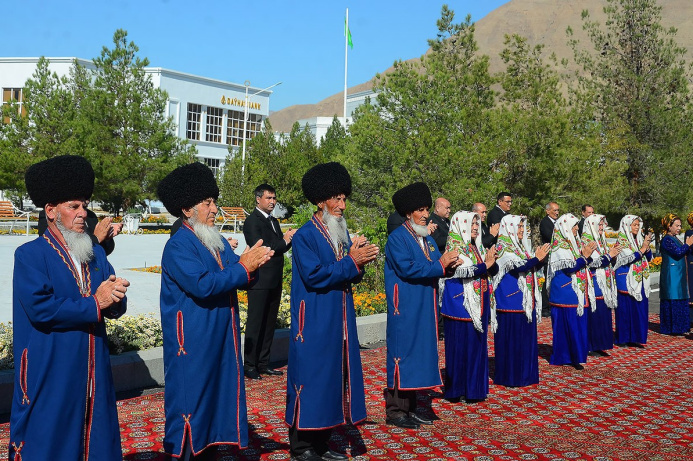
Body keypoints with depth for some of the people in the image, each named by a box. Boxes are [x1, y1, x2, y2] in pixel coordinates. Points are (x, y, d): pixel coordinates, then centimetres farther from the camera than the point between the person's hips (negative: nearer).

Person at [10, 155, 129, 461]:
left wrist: (115, 297, -17)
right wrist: (94, 304, -16)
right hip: (49, 375, -6)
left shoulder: (96, 254, 11)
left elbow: (115, 309, 6)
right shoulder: (30, 255, -7)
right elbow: (39, 308, -20)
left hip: (93, 373, 6)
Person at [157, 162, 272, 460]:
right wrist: (243, 267, -23)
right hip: (192, 343, -8)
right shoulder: (178, 246, -14)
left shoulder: (218, 241, 11)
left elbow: (239, 280, 6)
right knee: (191, 399, 2)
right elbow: (202, 285, -26)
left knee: (219, 393, 14)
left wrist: (254, 263, -15)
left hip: (222, 339, 8)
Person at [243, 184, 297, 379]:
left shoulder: (273, 221, 17)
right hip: (260, 281, -8)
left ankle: (263, 364, 21)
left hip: (274, 282, 8)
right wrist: (284, 241, -13)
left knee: (269, 324, 12)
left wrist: (289, 238, -4)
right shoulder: (252, 221, -10)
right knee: (255, 324, -1)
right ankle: (249, 366, 9)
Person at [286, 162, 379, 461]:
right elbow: (314, 276, -20)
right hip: (314, 324, -7)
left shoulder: (343, 234, 13)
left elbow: (352, 276, 12)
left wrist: (360, 261, -9)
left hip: (339, 324, 8)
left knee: (334, 377, 11)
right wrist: (350, 262, -18)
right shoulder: (305, 236, -10)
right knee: (311, 379, -1)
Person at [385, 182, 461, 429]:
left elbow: (435, 267, 12)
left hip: (424, 310, 8)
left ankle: (410, 407, 21)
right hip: (405, 309, -8)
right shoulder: (397, 238, -10)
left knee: (420, 353, 11)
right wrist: (439, 265, -19)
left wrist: (449, 263, -9)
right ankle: (395, 411, 6)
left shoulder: (427, 239, 16)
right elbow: (407, 269, -21)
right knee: (402, 353, -4)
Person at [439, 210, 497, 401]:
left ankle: (474, 387, 20)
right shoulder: (454, 246, -8)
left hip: (479, 305, 7)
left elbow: (493, 271, 10)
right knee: (460, 346, -2)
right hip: (460, 304, -7)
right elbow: (462, 271, -22)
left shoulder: (477, 247, 14)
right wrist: (485, 265, -21)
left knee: (478, 346, 10)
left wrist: (491, 261, -11)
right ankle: (457, 389, 8)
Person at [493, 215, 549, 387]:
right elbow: (518, 267, -25)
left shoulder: (520, 246, 14)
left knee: (526, 338, 12)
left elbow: (532, 268, 14)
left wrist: (540, 257, -2)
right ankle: (510, 377, 7)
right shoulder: (503, 248, -12)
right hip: (511, 301, -9)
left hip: (526, 301, 9)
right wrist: (536, 258, -19)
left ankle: (524, 373, 22)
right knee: (511, 339, -3)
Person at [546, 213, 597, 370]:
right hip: (565, 292, -9)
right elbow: (569, 267, -20)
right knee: (569, 323, -6)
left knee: (578, 323, 10)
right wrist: (585, 256, -25)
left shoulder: (574, 243, 14)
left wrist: (588, 254, -1)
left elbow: (582, 264, 17)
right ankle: (566, 357, 1)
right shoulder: (559, 246, -12)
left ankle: (575, 356, 18)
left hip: (578, 291, 9)